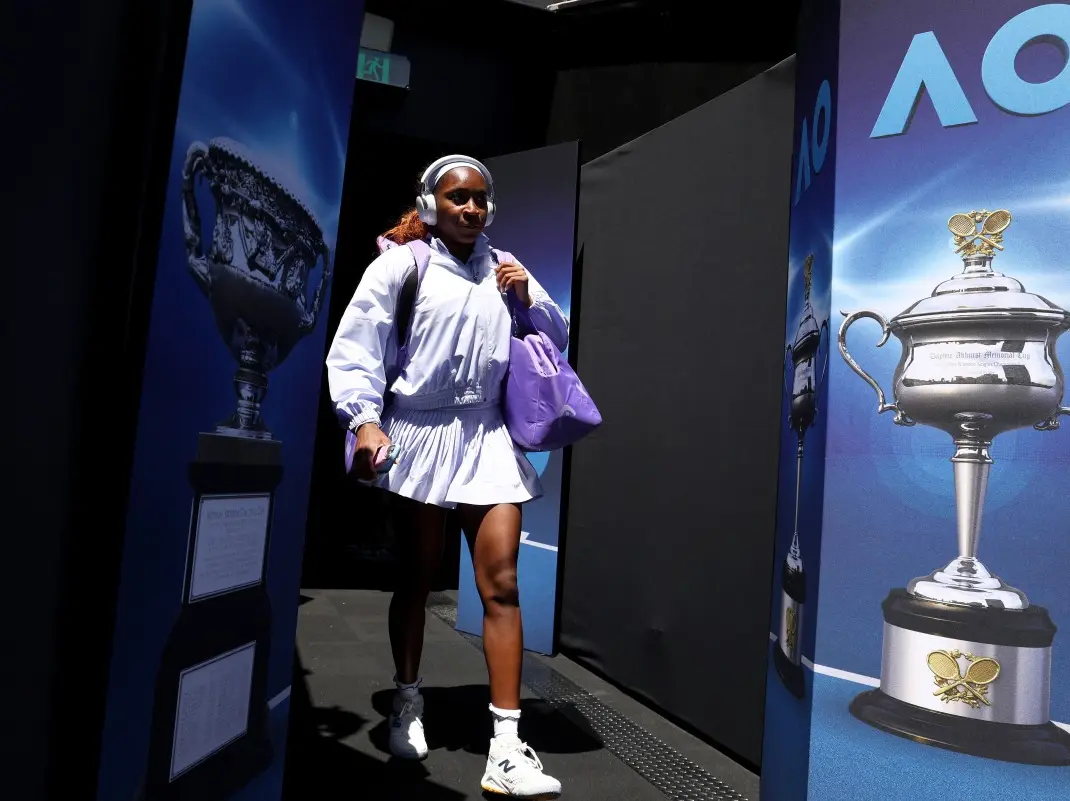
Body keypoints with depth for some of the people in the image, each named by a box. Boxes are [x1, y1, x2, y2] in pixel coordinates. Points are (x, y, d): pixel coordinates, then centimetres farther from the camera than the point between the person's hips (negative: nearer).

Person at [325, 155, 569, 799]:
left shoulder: (504, 268, 11)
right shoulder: (402, 263, -1)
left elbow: (559, 337, 19)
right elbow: (355, 345, -7)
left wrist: (529, 298, 0)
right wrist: (365, 420, -20)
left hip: (488, 436, 3)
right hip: (419, 433, -2)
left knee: (502, 584, -3)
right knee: (417, 579, 10)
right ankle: (408, 703, 34)